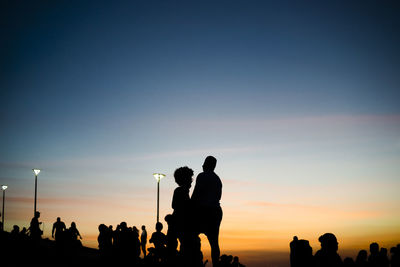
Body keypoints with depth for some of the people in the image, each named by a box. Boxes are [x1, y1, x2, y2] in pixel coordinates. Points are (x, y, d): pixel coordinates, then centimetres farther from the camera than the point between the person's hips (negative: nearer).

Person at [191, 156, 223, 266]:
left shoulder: (202, 176, -4)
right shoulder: (217, 179, 20)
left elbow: (196, 194, -11)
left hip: (204, 210, -8)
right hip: (216, 210, 8)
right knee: (214, 241, 3)